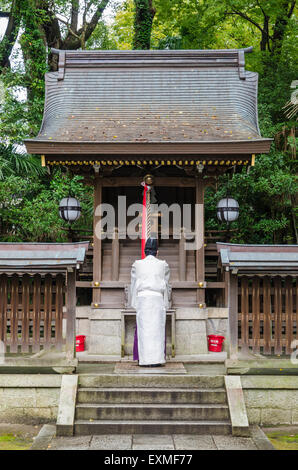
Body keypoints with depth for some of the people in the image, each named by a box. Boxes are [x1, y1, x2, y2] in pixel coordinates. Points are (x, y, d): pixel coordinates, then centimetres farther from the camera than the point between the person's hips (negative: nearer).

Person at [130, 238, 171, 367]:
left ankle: (145, 359, -1)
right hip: (158, 298, 0)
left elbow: (134, 284, 11)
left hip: (142, 298, 0)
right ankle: (157, 359, -3)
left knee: (144, 329, 1)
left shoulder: (137, 264, 6)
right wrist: (166, 302, 24)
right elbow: (166, 285, 12)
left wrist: (135, 302, 22)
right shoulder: (163, 265, 6)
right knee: (157, 329, 1)